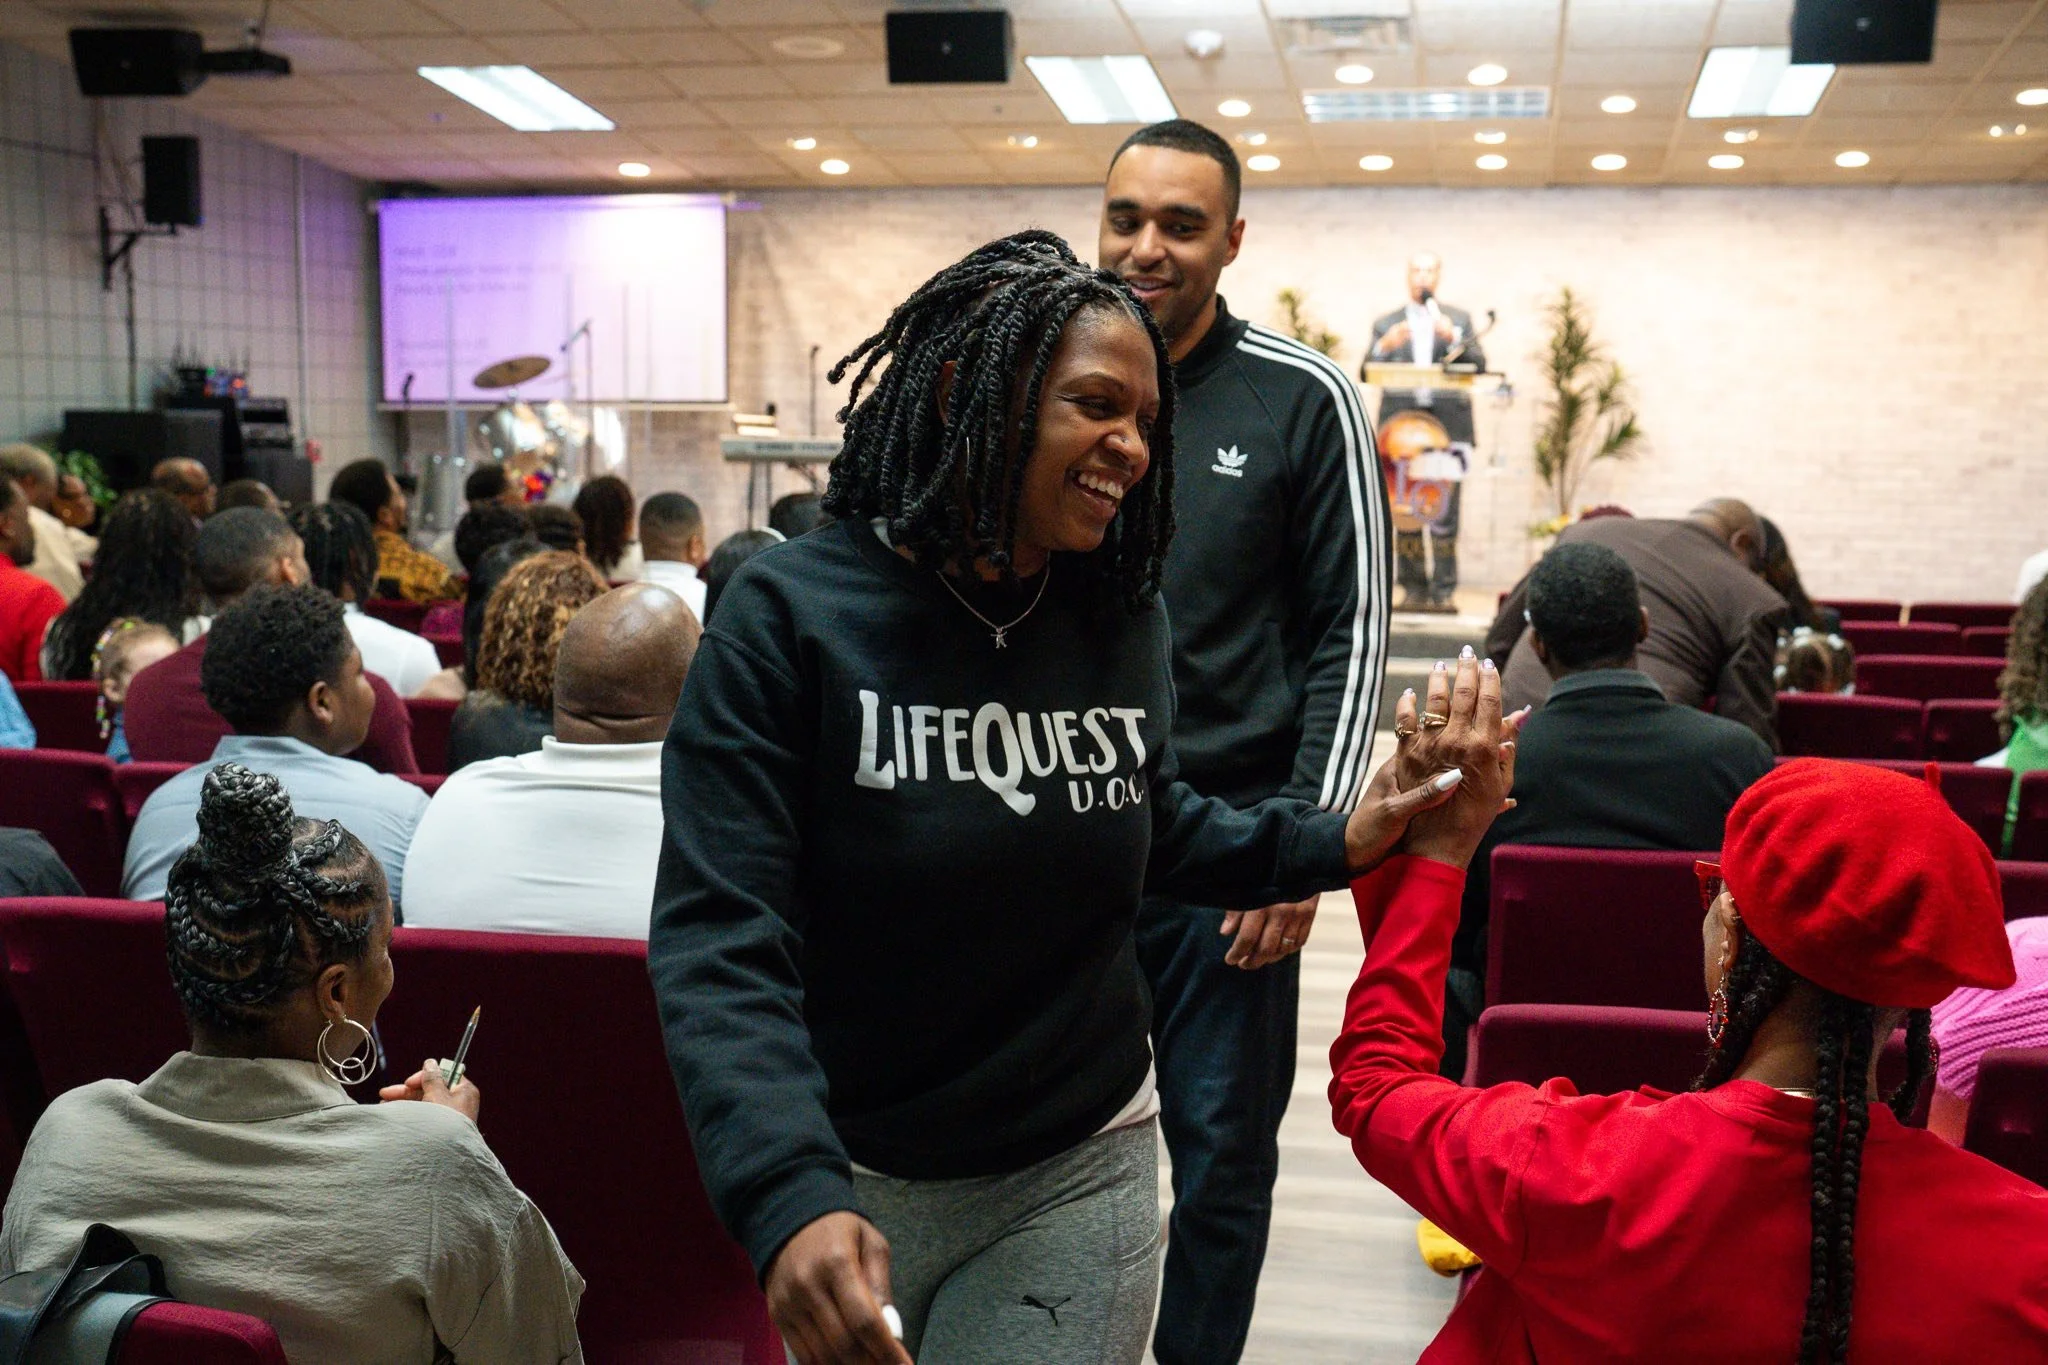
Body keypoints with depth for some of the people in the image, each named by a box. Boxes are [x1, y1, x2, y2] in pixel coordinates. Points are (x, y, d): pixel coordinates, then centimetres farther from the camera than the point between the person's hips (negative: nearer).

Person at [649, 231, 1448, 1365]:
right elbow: (719, 942, -22)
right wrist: (789, 1198, -36)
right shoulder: (791, 615, -17)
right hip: (851, 1183, -2)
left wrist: (1339, 843, -2)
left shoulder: (1124, 621, -2)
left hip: (1081, 1175, 3)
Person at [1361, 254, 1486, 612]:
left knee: (1444, 514, -6)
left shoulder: (1459, 320, 15)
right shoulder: (1386, 324, 14)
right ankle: (1414, 589, 6)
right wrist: (1384, 346, -14)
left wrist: (1453, 337, -12)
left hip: (1447, 424, -1)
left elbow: (1478, 367, 3)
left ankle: (1445, 590, -1)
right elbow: (1366, 374, 4)